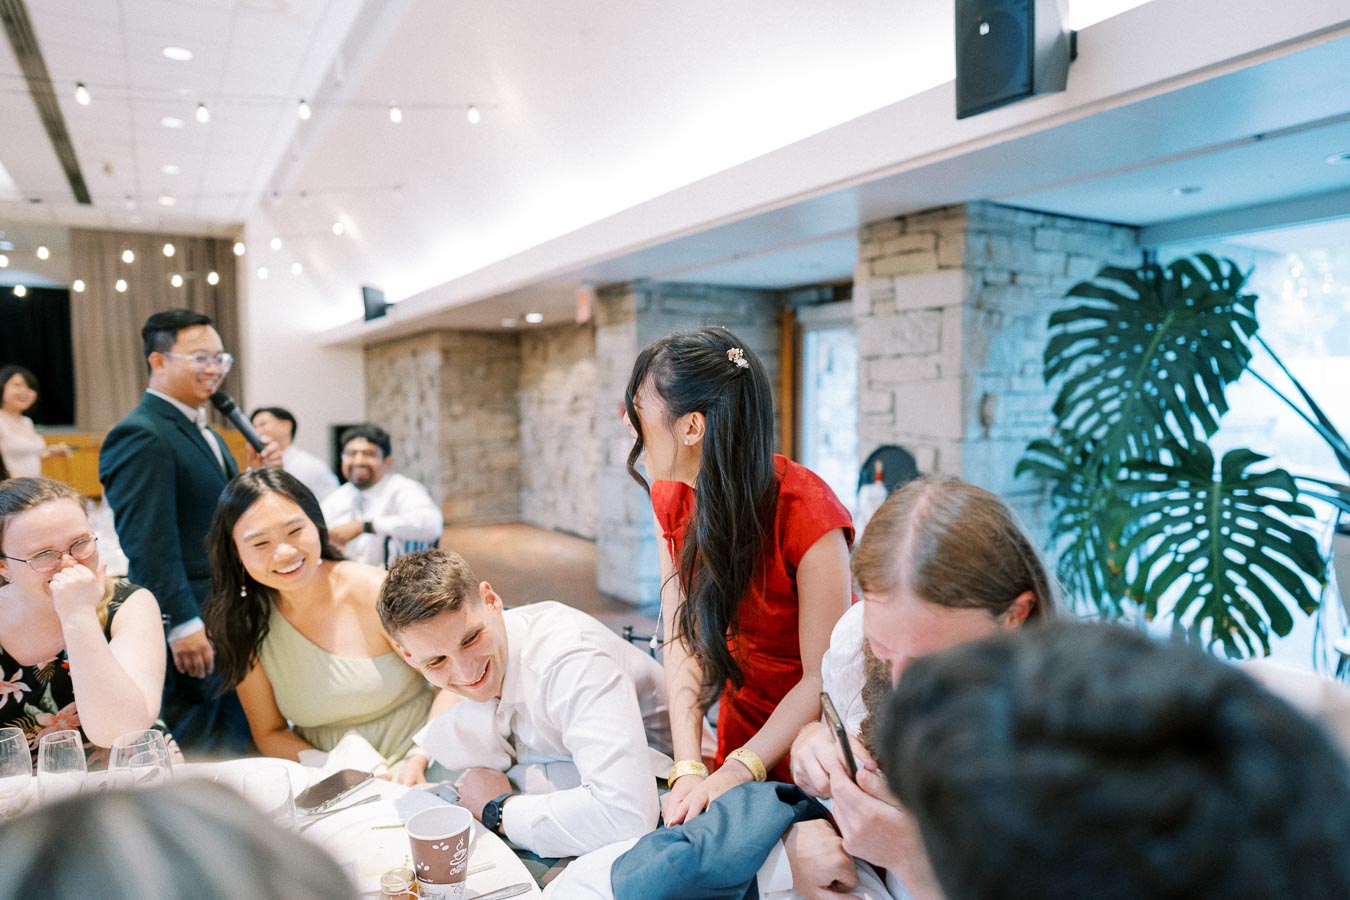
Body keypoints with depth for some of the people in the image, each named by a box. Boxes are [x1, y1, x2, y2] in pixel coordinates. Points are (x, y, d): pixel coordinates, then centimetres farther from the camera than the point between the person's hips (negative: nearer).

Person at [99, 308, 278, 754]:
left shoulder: (204, 433, 16)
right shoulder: (140, 436, -14)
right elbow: (149, 544, -20)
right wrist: (183, 625, -21)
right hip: (189, 630, -9)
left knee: (241, 745, 16)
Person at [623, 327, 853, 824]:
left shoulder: (806, 512, -29)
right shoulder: (671, 497, -10)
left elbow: (823, 677, -23)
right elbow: (683, 639, -11)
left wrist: (734, 773, -28)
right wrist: (687, 766, -21)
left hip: (811, 732, -5)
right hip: (743, 722, 5)